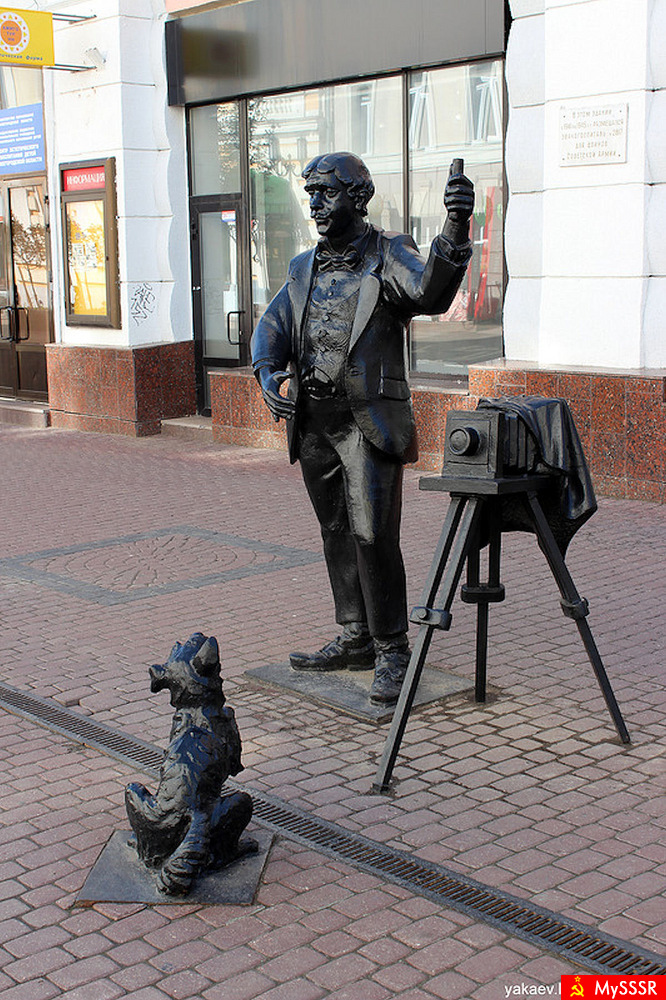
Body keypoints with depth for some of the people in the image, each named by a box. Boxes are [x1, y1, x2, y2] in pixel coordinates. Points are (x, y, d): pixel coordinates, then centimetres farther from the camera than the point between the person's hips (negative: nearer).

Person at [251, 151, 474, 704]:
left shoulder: (389, 256, -4)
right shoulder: (304, 268, 15)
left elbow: (430, 291, -24)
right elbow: (272, 327, 12)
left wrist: (455, 231, -41)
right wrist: (267, 373, -9)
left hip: (367, 420, -6)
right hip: (313, 421, 7)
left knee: (373, 536, -10)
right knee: (337, 534, 13)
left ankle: (391, 653, 1)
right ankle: (356, 639, 25)